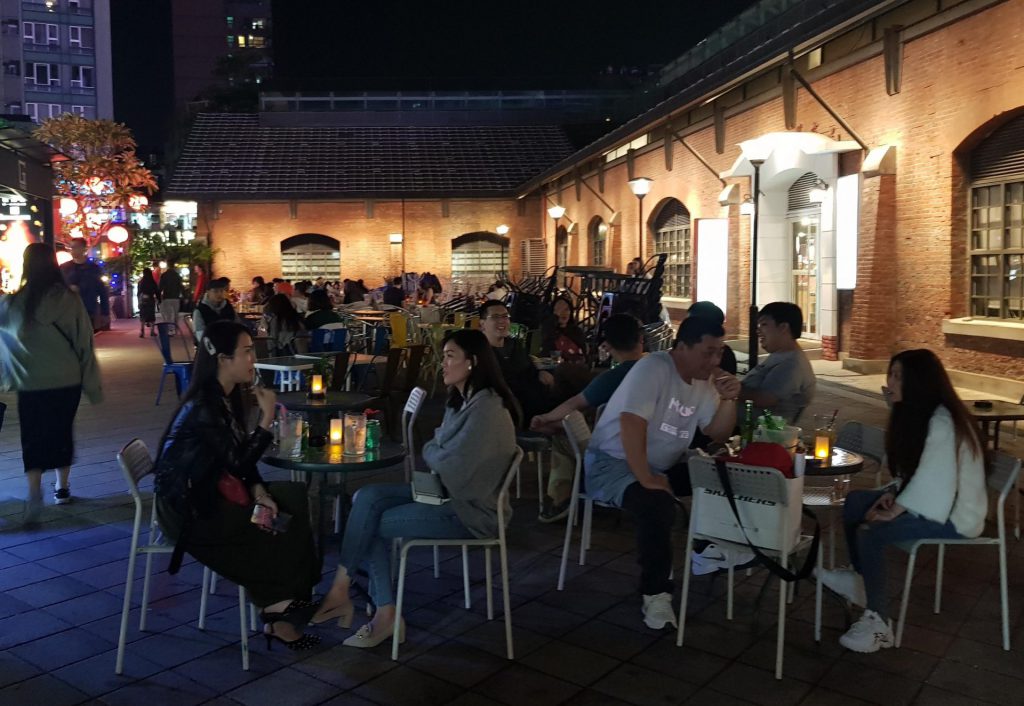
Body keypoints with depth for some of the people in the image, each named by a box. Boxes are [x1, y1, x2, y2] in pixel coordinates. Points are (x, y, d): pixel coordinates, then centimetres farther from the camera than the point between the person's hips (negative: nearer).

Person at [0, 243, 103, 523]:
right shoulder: (70, 299, -9)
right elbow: (85, 344, -6)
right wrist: (93, 385, 2)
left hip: (31, 384, -1)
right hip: (67, 381, 1)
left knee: (32, 438, 7)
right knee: (62, 433, 16)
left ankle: (34, 492, -10)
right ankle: (62, 488, 27)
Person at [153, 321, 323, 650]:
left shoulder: (227, 397, 5)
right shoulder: (204, 407, -23)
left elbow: (239, 456, 7)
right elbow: (239, 460, -21)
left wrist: (258, 490, -8)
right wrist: (267, 417, -21)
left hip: (206, 494, 9)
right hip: (188, 508, -9)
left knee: (293, 500, -4)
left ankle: (280, 606, 1)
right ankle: (276, 603, 12)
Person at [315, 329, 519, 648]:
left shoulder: (487, 409, -21)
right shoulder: (461, 401, 11)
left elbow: (453, 469, -24)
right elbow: (442, 451, 16)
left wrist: (428, 451, -4)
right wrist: (433, 453, -7)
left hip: (468, 511, -9)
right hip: (446, 493, 9)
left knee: (371, 523, -12)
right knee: (366, 498, -10)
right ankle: (385, 614, -11)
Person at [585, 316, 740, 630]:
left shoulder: (705, 380, 4)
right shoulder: (653, 368, -20)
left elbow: (718, 434, 6)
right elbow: (631, 424, -30)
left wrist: (729, 400, -13)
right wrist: (646, 479, -34)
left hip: (665, 463, 8)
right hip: (614, 462, -8)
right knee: (657, 504, -35)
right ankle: (655, 594, -22)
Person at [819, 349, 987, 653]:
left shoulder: (942, 423, -24)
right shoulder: (916, 413, 7)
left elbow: (933, 481, -30)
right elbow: (913, 471, 12)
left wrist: (892, 512, -22)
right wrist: (892, 493, -4)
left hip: (956, 514, -10)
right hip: (930, 500, 10)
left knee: (871, 533, -23)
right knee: (856, 502, 5)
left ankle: (878, 623, -11)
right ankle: (861, 580, 17)